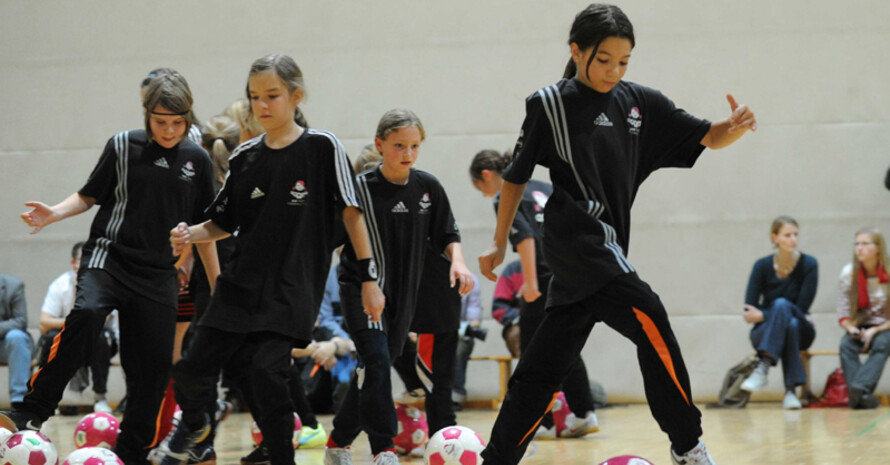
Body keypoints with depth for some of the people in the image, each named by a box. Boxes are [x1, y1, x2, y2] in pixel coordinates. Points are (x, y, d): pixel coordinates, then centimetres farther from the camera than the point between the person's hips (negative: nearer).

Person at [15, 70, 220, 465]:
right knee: (86, 315, -32)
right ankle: (33, 411, -27)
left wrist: (217, 285, 13)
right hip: (109, 257, -3)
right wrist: (56, 213, -10)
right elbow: (90, 195, 10)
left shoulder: (197, 160, 5)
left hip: (159, 273, 3)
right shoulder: (123, 146, 0)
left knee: (154, 366, -1)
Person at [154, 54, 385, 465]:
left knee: (266, 370, -18)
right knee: (193, 367, 2)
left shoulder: (322, 148, -5)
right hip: (241, 284, 4)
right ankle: (194, 424, 35)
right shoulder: (245, 157, 7)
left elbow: (351, 213, -3)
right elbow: (223, 223, 13)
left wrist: (369, 278, -5)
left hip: (292, 291, -4)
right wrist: (191, 235, -7)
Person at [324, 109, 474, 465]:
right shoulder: (361, 188, -11)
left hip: (403, 294, 5)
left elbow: (447, 235, 11)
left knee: (372, 371, 11)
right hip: (361, 289, -5)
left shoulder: (428, 187, 1)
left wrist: (457, 260, -6)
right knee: (376, 361, -21)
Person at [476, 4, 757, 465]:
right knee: (650, 322, -18)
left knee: (543, 365, 8)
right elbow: (516, 176, 5)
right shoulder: (550, 104, -2)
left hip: (605, 250, 6)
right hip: (576, 241, -5)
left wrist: (736, 126, -15)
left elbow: (708, 137, 7)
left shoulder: (640, 103, 9)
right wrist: (499, 242, 7)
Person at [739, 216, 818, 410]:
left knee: (781, 305, -34)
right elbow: (749, 313, -8)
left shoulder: (808, 264, -9)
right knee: (790, 324, -36)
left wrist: (763, 315, -17)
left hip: (801, 331, 0)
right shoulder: (763, 266, -6)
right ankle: (790, 390, -42)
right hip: (764, 333, 0)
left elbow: (802, 309, -14)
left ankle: (763, 368, -46)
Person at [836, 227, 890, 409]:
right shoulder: (849, 273, 0)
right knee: (846, 345, -31)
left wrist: (874, 332, -21)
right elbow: (843, 314, 2)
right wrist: (851, 329, -18)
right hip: (860, 328, 2)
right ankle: (862, 395, -48)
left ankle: (860, 387, -55)